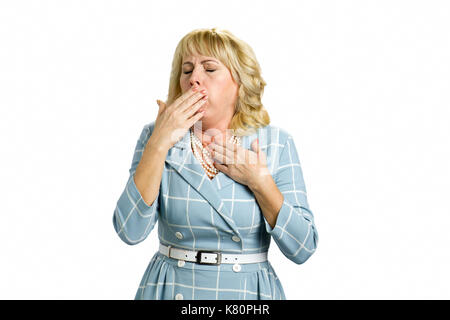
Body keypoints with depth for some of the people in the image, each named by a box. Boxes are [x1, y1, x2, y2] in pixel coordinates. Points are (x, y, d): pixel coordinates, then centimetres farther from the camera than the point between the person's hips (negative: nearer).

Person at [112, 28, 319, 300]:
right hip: (170, 290, 1)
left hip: (248, 291, 0)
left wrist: (259, 181, -18)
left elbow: (303, 249, -9)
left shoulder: (274, 143, -7)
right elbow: (130, 232, -17)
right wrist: (158, 144, -21)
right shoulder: (156, 136, -6)